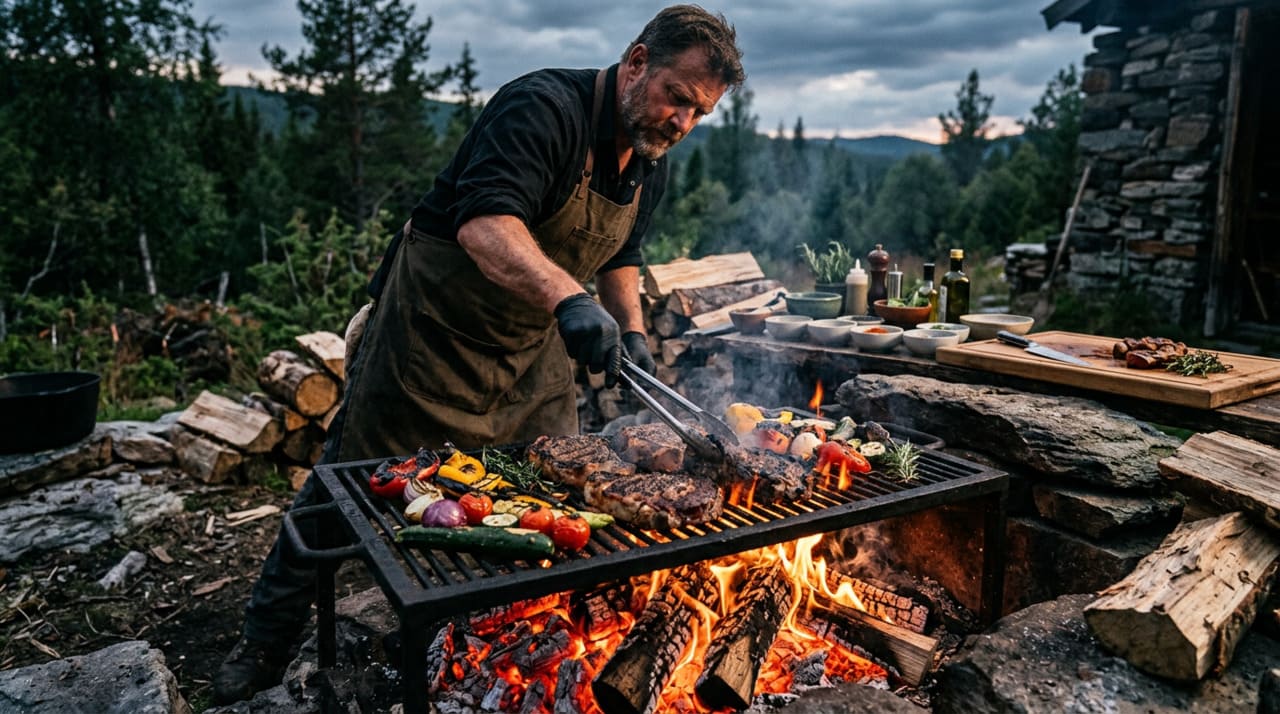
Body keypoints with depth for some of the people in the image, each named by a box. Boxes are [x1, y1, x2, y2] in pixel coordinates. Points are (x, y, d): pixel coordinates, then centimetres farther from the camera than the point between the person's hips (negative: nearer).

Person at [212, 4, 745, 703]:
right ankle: (266, 641, 26)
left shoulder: (650, 166, 2)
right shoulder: (542, 108, -26)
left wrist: (630, 327, 3)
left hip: (532, 345, 7)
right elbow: (483, 224, -42)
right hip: (431, 326, -7)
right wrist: (566, 297, -57)